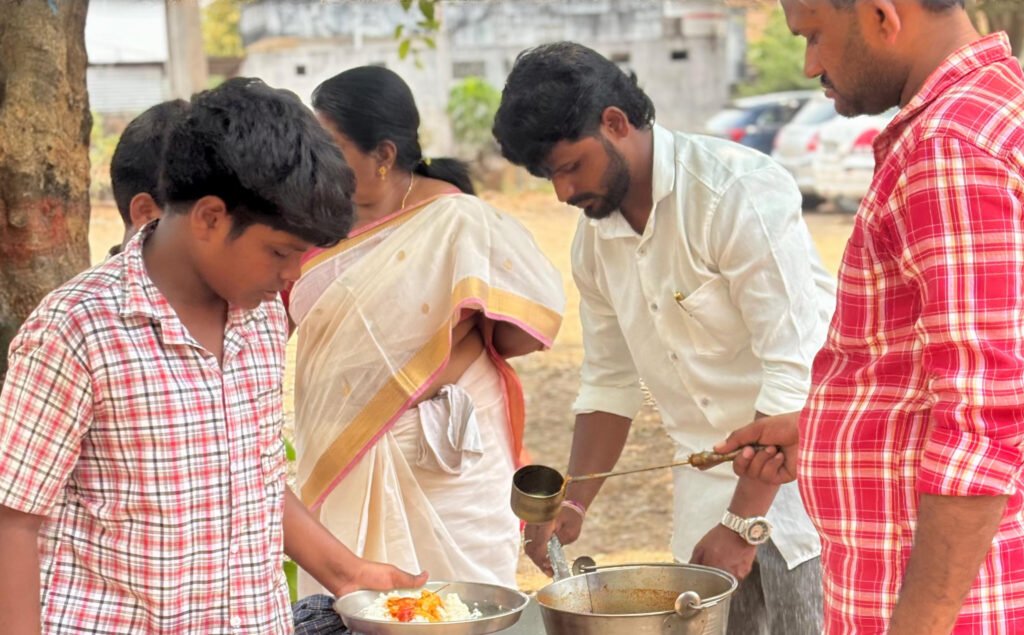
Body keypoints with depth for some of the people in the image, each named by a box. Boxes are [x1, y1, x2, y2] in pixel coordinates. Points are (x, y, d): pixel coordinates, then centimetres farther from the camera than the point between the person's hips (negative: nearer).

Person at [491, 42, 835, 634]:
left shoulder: (738, 192, -18)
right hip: (710, 493, 7)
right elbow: (610, 384, 16)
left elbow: (795, 371, -21)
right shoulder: (595, 236, 6)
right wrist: (573, 503, 5)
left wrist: (744, 524, -20)